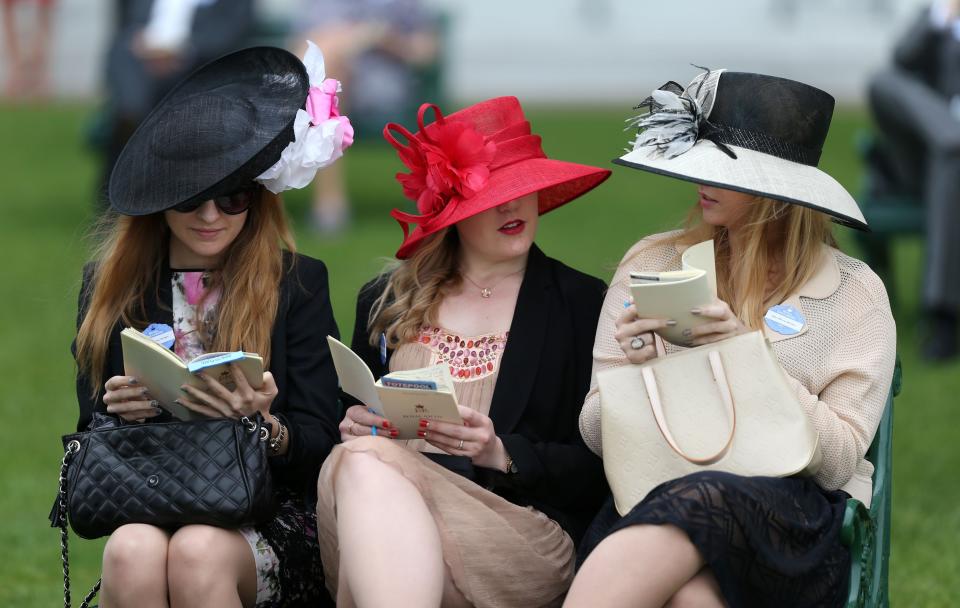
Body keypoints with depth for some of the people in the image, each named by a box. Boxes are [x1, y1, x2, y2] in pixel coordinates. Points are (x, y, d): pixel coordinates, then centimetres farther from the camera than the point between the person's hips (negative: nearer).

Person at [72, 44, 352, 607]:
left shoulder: (298, 282, 7)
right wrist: (117, 413, -10)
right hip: (146, 510, 1)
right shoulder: (112, 285, 13)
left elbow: (321, 442, 3)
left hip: (271, 522, -1)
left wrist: (264, 428, -19)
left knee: (198, 553, -36)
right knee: (132, 552, -35)